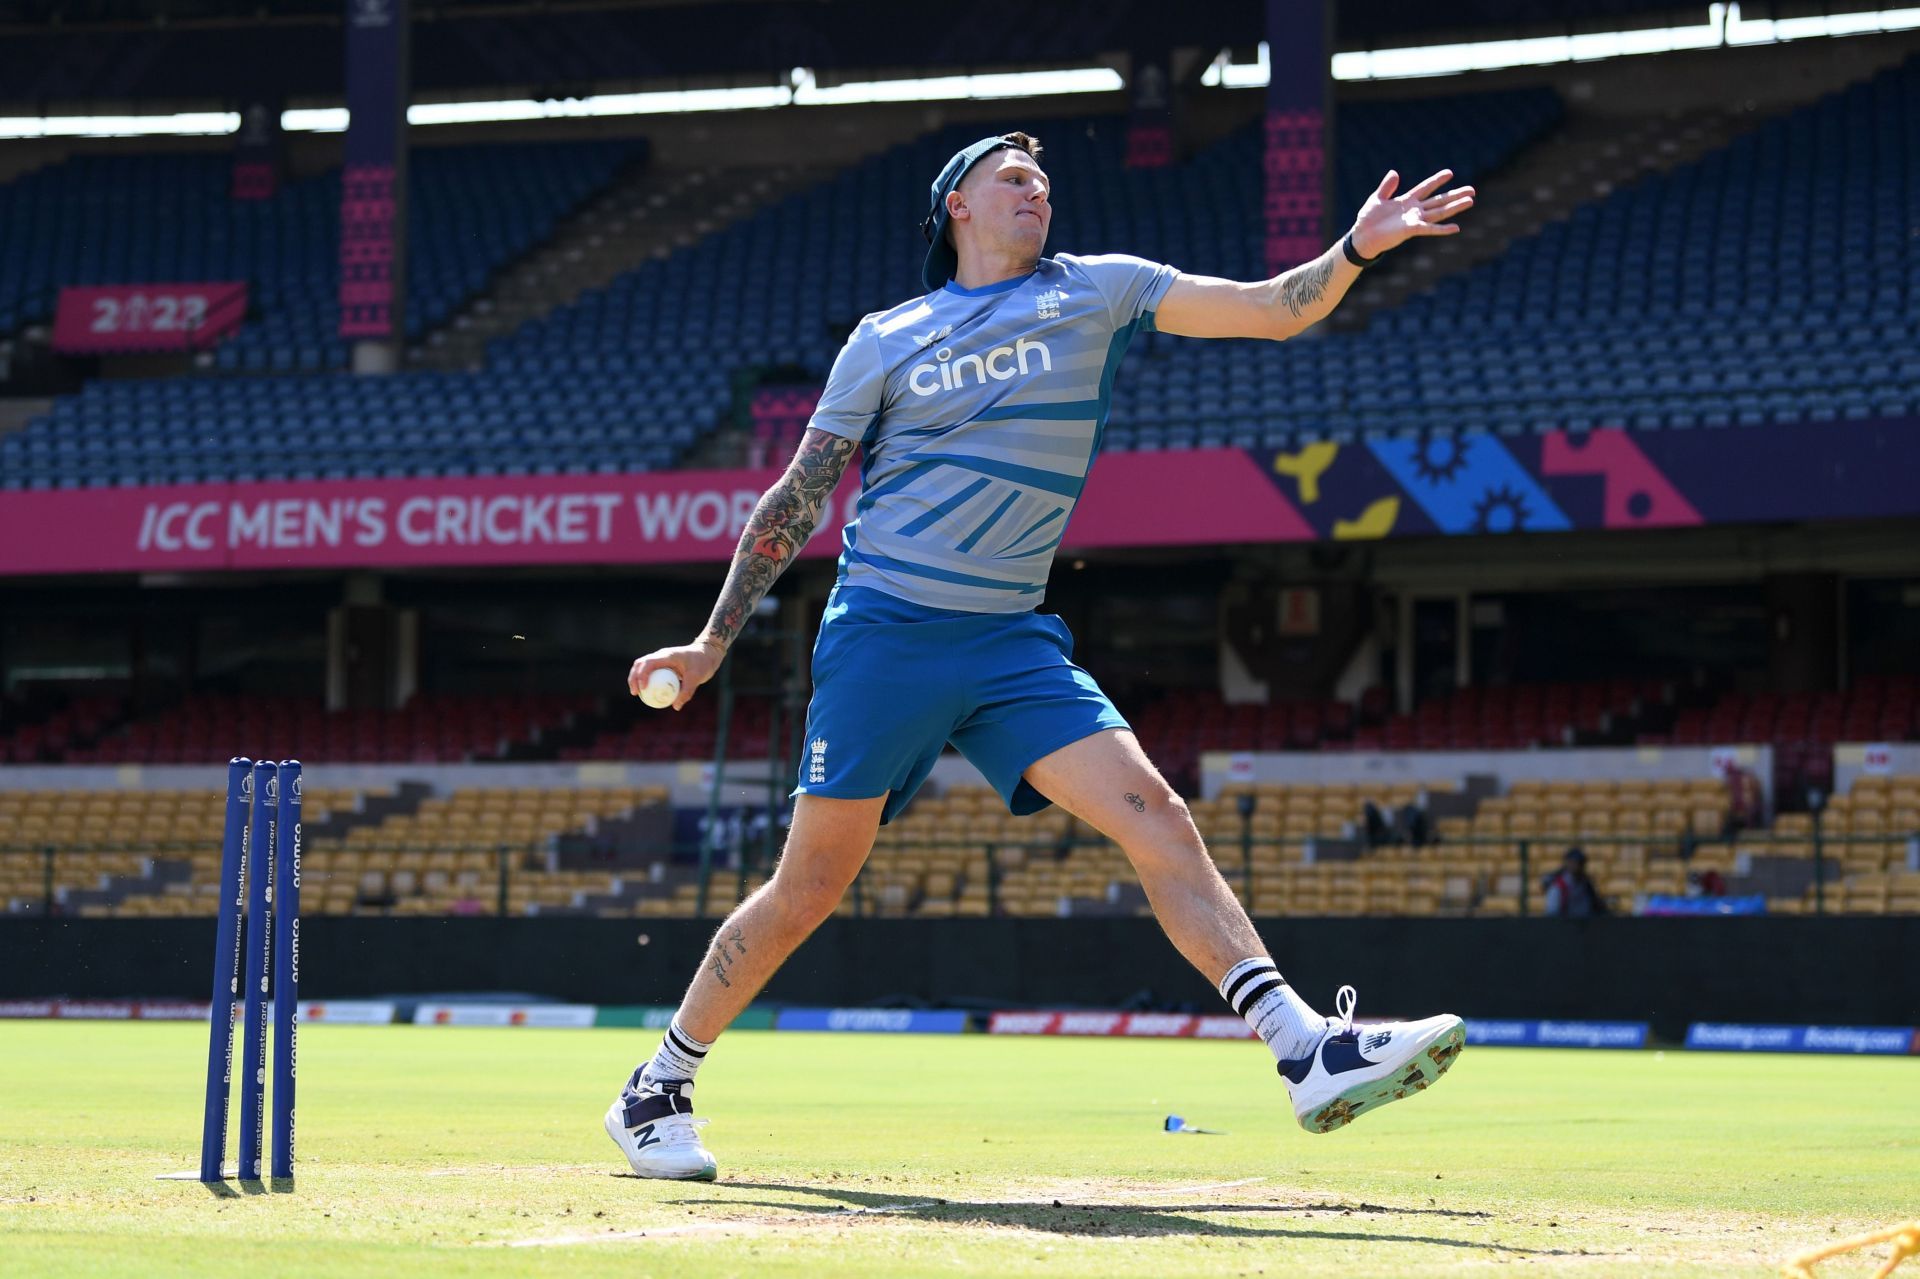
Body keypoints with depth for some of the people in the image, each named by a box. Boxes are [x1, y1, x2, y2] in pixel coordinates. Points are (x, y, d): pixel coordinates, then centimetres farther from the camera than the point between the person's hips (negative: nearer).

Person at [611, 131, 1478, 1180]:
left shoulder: (1092, 292, 10)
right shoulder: (886, 341, 5)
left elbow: (1270, 310, 3)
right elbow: (795, 501, 9)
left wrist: (1355, 250, -15)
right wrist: (712, 643, 6)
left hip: (1011, 643, 2)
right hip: (883, 632, -2)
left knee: (1156, 819, -14)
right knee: (810, 886, -3)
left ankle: (1307, 1053, -21)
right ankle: (657, 1089, 13)